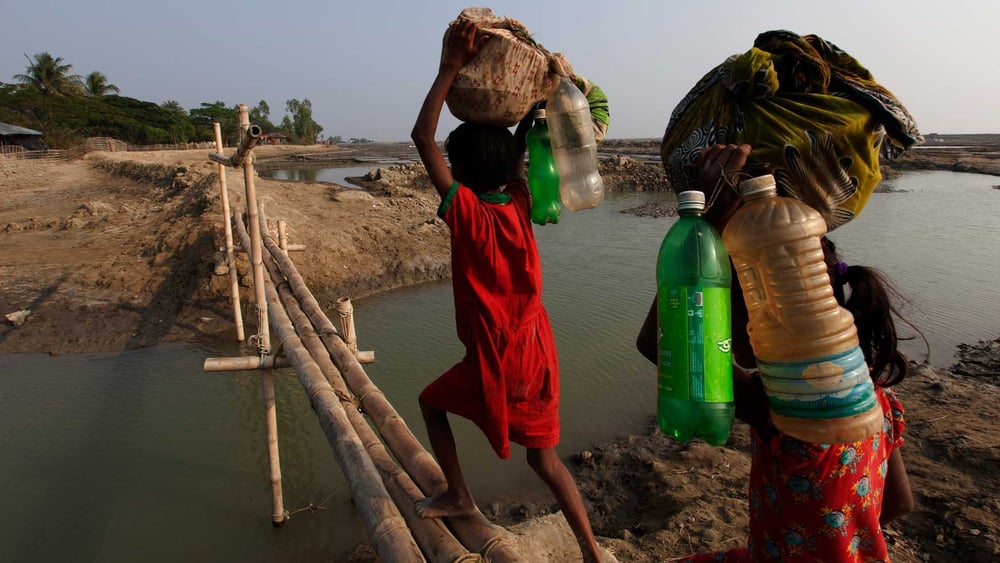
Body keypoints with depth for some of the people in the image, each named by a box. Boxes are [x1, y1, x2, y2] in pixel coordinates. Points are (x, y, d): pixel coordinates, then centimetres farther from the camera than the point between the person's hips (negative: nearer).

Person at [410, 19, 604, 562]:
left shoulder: (466, 211, -17)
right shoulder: (518, 205, -2)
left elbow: (422, 137, -15)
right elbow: (518, 147, 15)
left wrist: (450, 67, -13)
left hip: (496, 359, -6)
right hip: (536, 350, 6)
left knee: (432, 401, 24)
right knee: (544, 456, 17)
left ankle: (457, 497, 32)